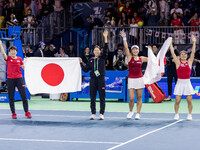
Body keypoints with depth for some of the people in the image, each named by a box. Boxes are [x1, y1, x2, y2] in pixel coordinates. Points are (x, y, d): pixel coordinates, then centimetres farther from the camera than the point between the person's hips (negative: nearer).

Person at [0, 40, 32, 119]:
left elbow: (24, 68, 10)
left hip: (19, 79, 1)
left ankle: (27, 112, 7)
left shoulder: (19, 59, 7)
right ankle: (13, 113, 11)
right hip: (10, 79, -1)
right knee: (11, 98, 2)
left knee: (24, 96, -2)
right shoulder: (8, 58, 2)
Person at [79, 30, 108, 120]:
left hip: (101, 79, -2)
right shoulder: (91, 60, 11)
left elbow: (106, 50, -8)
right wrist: (81, 63, 4)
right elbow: (86, 69, 11)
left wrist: (105, 38, -15)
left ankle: (101, 114, 3)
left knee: (102, 98, -1)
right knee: (92, 98, 3)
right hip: (93, 79, 2)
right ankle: (93, 114, 10)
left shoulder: (102, 58, 5)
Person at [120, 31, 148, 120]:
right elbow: (126, 48, -9)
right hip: (131, 79, -2)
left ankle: (138, 114, 10)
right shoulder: (129, 57, 2)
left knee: (139, 98, 2)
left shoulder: (141, 59, 7)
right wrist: (124, 38, -15)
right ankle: (131, 111, 17)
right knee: (131, 98, -7)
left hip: (139, 79, 2)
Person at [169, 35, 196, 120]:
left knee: (189, 100, 0)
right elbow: (172, 52, 1)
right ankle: (176, 114, 12)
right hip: (180, 82, -1)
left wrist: (194, 42, -4)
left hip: (187, 82, 1)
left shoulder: (189, 62, 6)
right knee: (177, 100, -4)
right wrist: (170, 43, -2)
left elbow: (193, 52, 1)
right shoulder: (178, 62, 4)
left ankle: (189, 115, 14)